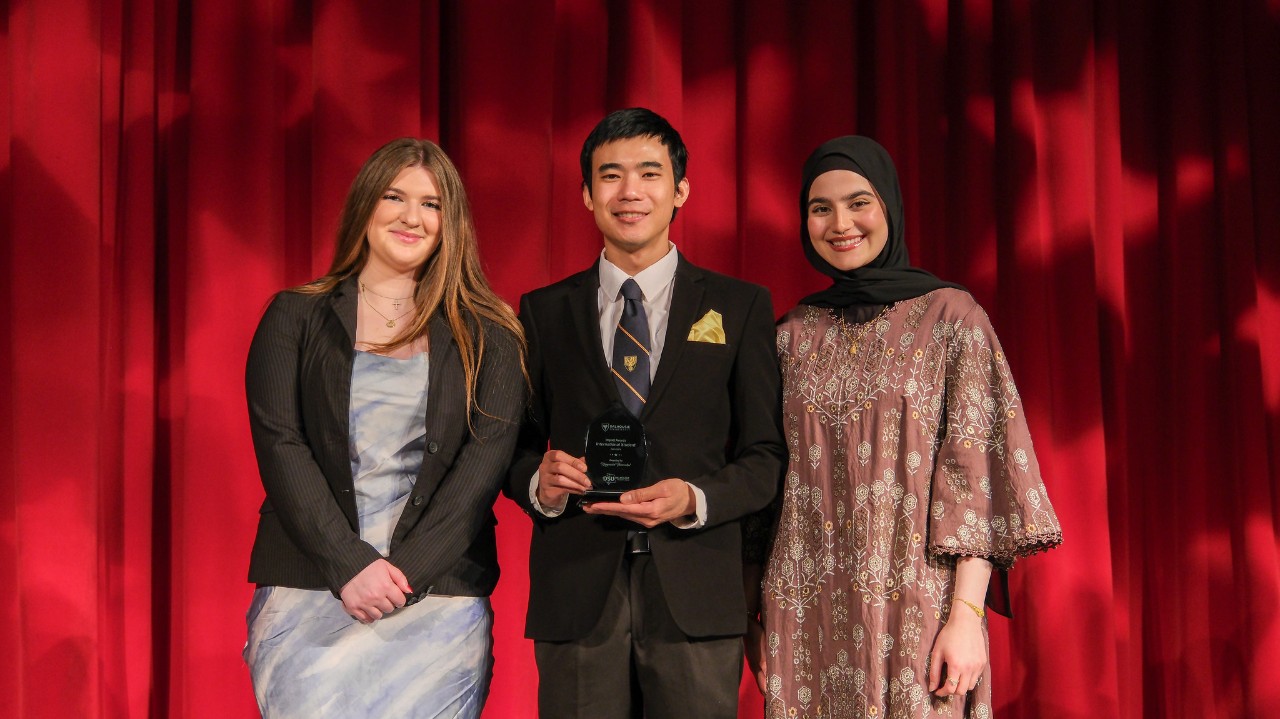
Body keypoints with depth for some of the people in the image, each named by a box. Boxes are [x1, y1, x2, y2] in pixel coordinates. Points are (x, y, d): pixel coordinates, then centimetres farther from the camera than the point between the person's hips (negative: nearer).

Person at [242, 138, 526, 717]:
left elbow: (488, 457, -1)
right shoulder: (295, 318, 9)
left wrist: (406, 573, -13)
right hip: (309, 589, 0)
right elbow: (279, 448, 0)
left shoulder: (486, 337, 9)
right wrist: (349, 565, -12)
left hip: (437, 595, 0)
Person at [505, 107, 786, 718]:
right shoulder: (544, 312, 11)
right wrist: (539, 482, -10)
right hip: (576, 594, 1)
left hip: (696, 597, -1)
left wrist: (695, 500, -14)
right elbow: (517, 448, 12)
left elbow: (767, 455, 4)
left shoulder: (740, 308, 7)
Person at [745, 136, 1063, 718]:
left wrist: (967, 615, -14)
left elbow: (977, 472, -6)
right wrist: (756, 617, 6)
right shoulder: (794, 335, 10)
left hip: (912, 606, -3)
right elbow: (772, 478, 11)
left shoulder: (950, 316, -1)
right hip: (805, 614, 3)